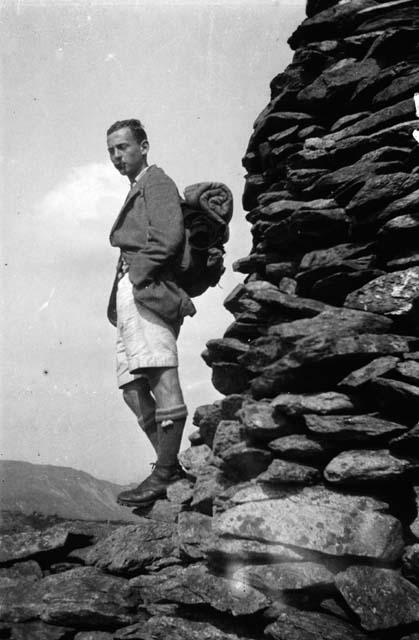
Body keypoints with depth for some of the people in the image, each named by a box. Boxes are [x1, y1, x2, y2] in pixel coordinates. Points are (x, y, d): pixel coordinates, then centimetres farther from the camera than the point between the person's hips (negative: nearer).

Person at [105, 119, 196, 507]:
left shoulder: (156, 182, 4)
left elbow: (169, 237, -12)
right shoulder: (136, 192, 32)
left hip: (148, 287, -10)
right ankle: (170, 466, 6)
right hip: (130, 294, 10)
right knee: (132, 386, 4)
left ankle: (164, 473, -17)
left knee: (162, 379, -15)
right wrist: (120, 292, 15)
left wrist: (139, 273, -10)